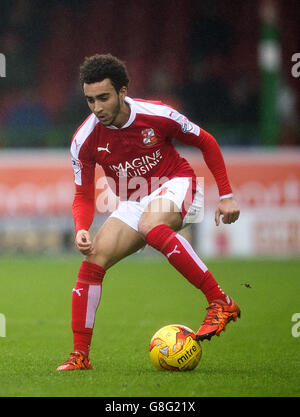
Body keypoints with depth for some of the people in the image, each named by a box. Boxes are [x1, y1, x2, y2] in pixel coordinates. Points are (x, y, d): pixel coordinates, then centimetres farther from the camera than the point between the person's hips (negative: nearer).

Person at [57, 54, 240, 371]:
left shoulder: (157, 115, -19)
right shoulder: (84, 140, -12)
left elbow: (206, 143, -2)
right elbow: (83, 196, -3)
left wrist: (226, 196, -2)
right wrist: (81, 230, -24)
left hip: (177, 185, -4)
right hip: (133, 203, 4)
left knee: (151, 226, -38)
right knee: (92, 260, -14)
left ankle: (220, 302, -34)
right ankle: (80, 354, -4)